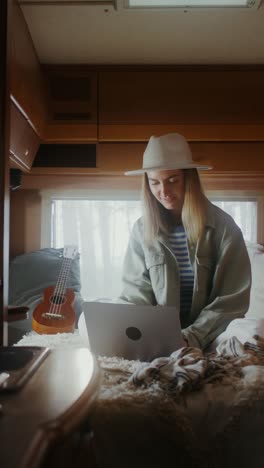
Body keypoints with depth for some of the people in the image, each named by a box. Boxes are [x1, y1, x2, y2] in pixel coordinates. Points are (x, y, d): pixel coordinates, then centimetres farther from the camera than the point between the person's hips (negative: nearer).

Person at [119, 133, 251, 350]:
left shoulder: (222, 226, -5)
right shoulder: (142, 229, 1)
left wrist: (191, 338, -16)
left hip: (209, 342, -1)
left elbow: (232, 299, -6)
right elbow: (136, 291, 3)